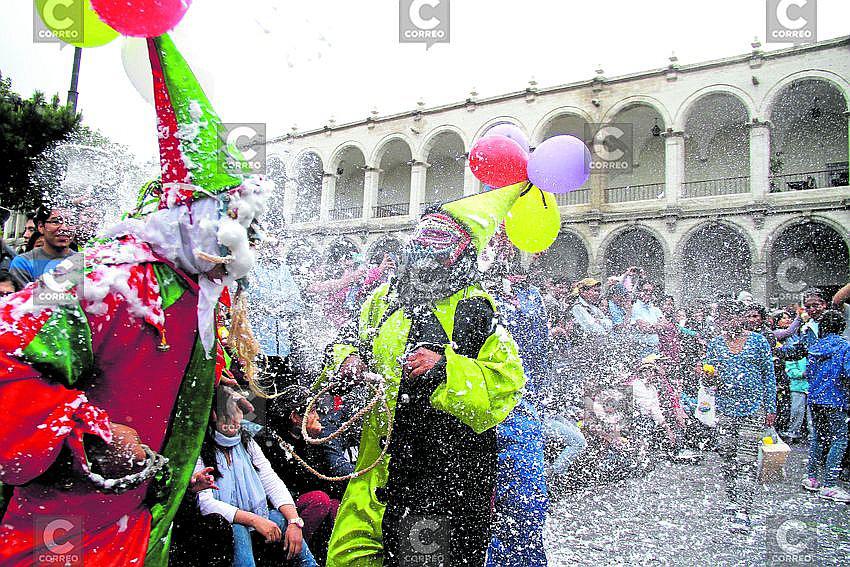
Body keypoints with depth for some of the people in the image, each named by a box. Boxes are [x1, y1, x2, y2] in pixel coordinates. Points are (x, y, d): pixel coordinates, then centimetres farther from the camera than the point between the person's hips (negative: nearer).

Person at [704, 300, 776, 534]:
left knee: (746, 462, -7)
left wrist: (771, 408, 3)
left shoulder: (758, 341, 1)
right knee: (728, 458, 8)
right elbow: (711, 379, 11)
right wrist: (710, 376, -13)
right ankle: (733, 502, 24)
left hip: (753, 409, -3)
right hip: (725, 409, 3)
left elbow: (769, 375, 5)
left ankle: (742, 512, -7)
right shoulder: (715, 344, 6)